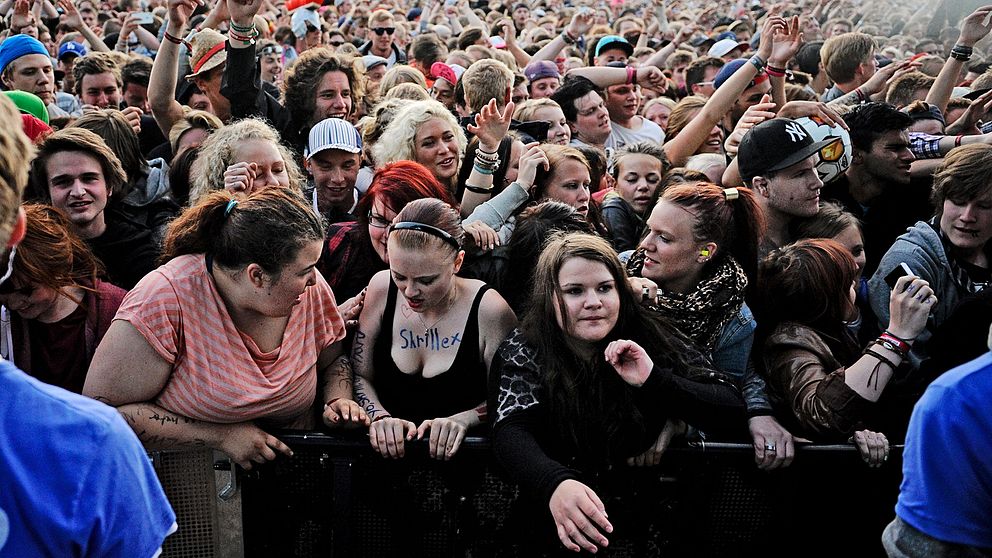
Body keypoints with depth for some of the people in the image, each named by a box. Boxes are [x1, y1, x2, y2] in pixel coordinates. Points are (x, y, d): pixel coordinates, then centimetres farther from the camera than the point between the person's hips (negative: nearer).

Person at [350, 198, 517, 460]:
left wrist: (463, 420, -22)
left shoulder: (489, 310, -14)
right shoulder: (381, 289, -3)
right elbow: (359, 375, 5)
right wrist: (380, 417, -13)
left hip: (459, 456, -1)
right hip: (385, 453, 2)